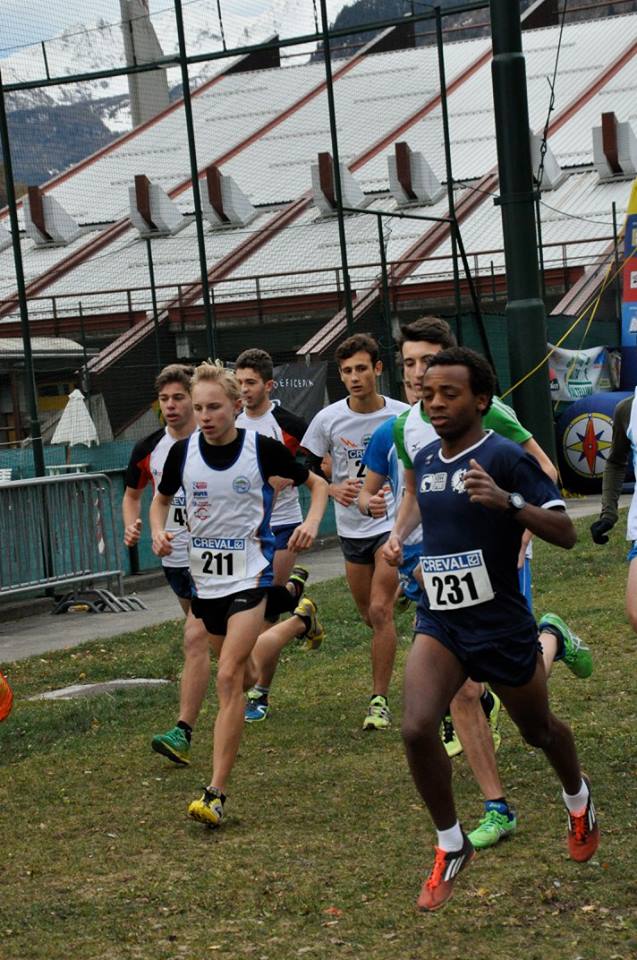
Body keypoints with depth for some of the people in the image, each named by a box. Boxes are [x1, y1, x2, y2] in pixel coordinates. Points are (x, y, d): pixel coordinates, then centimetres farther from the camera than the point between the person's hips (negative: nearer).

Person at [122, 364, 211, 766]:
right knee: (216, 635, 19)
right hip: (174, 556, 6)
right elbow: (132, 494, 18)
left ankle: (183, 733, -19)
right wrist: (132, 525, -1)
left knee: (196, 637, -16)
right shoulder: (149, 449, 1)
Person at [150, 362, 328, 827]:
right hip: (205, 577, 5)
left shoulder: (262, 448, -10)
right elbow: (161, 499, 17)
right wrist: (158, 531, -5)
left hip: (250, 575, -5)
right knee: (242, 677, 18)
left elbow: (317, 483, 4)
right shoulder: (183, 452, -2)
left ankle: (216, 793, -18)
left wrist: (311, 522, -15)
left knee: (230, 677, -17)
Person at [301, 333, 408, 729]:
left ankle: (380, 701, -7)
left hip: (392, 522, -3)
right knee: (371, 614, 13)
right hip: (351, 528, 3)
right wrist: (334, 490, -15)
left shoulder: (403, 416, -9)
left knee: (380, 610, -15)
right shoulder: (328, 418, -6)